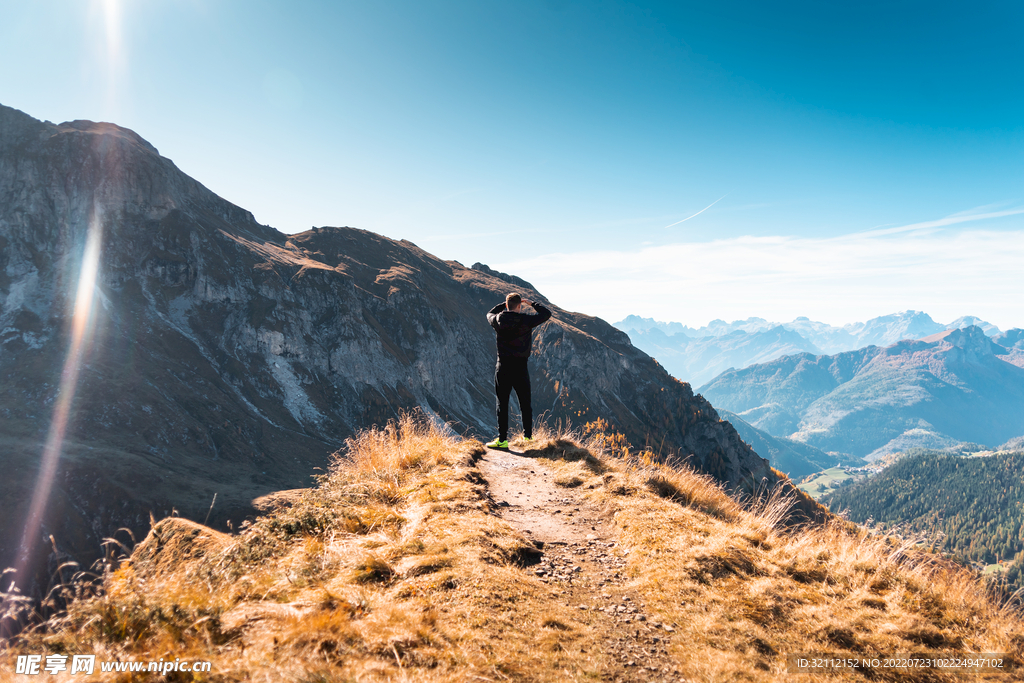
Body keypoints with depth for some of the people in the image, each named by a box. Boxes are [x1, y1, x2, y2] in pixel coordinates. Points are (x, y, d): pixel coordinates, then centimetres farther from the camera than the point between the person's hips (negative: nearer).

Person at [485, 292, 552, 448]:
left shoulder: (498, 320, -1)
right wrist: (532, 303, 12)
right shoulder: (526, 320, -8)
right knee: (525, 404, 11)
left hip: (503, 368, 1)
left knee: (502, 404, 4)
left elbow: (489, 314, 23)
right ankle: (528, 436, 18)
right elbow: (547, 313, 2)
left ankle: (502, 440, 3)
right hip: (520, 368, -1)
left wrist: (505, 304, 25)